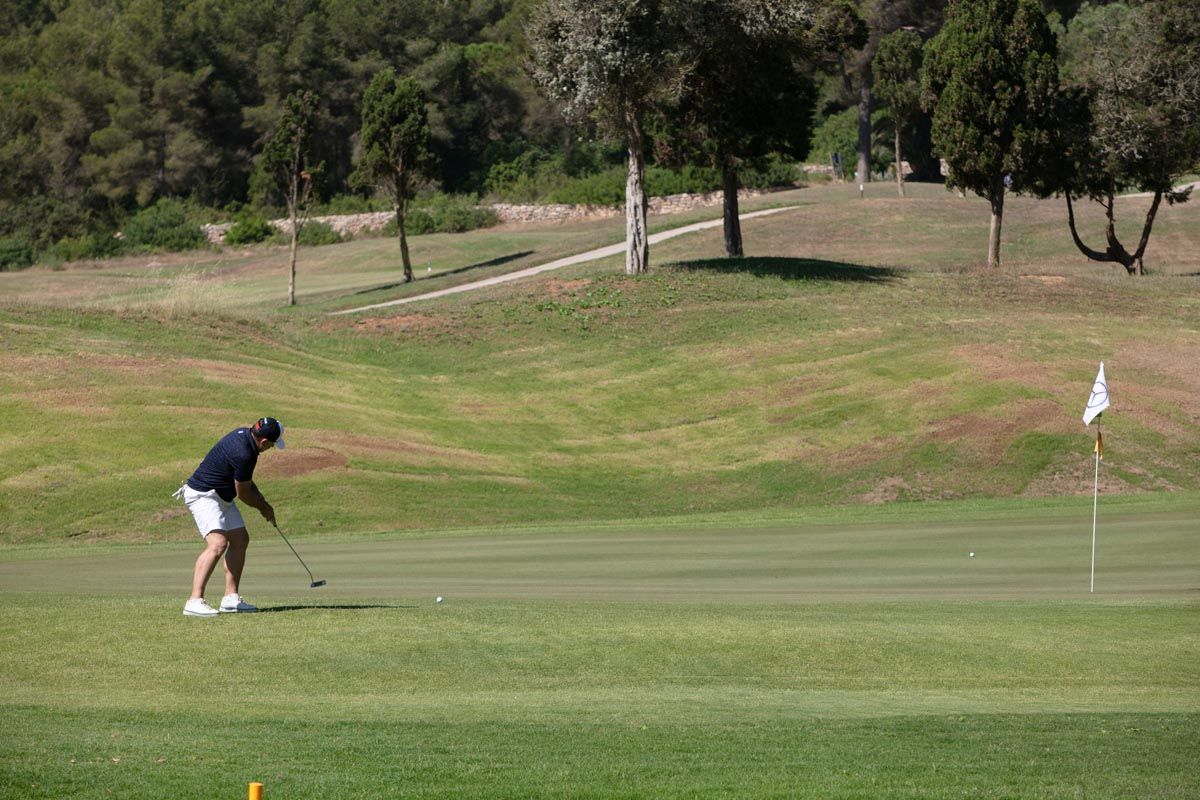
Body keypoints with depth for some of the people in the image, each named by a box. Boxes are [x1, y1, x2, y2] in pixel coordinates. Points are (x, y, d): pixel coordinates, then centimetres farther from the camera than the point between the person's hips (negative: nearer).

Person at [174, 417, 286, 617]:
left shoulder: (244, 434, 3)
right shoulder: (243, 454, -27)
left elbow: (246, 481, 18)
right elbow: (242, 493, -13)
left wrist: (261, 501, 11)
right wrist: (264, 507, 5)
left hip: (222, 496, 11)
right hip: (204, 496, -11)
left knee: (240, 539, 12)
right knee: (218, 544, -24)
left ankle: (231, 598, 13)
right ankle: (194, 601, -29)